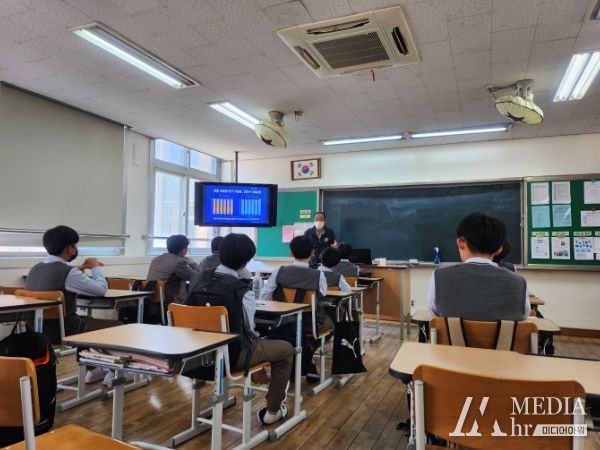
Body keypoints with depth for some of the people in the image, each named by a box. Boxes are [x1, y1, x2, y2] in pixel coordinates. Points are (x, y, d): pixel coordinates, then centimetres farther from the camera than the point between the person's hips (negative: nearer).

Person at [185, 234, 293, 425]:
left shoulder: (202, 281, -2)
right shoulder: (241, 290, -20)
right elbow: (248, 329, -15)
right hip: (231, 354, -7)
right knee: (285, 349, 12)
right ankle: (272, 411, 21)